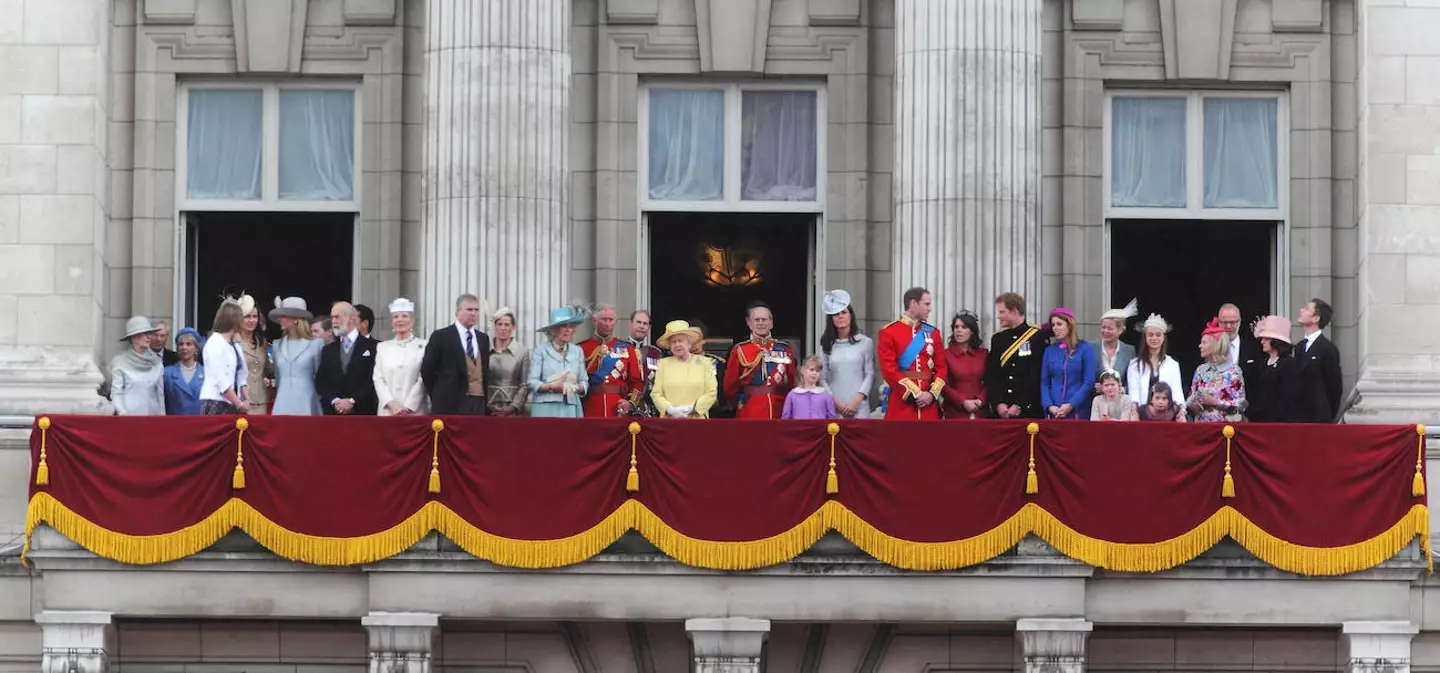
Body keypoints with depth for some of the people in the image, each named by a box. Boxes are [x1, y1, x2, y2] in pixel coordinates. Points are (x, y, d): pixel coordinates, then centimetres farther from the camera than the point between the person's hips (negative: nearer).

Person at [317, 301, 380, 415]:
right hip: (333, 413, 4)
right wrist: (334, 401, -8)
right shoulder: (328, 350, 17)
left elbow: (374, 380, -7)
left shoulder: (373, 347, 1)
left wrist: (353, 401, -14)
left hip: (362, 412, -4)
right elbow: (320, 381, 9)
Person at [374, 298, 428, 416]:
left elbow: (423, 380, -2)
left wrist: (407, 408, -11)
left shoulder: (423, 346, 4)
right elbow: (378, 379, 7)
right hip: (387, 412, 3)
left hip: (414, 412, -3)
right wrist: (391, 404, -8)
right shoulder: (382, 347, 15)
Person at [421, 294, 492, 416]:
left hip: (478, 403, 5)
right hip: (450, 404, -5)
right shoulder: (441, 336, -2)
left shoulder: (483, 338, 15)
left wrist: (486, 400, 11)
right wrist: (438, 396, 2)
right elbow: (427, 369, -1)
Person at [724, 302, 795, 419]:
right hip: (749, 416, -2)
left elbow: (792, 384, 12)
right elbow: (730, 387, 7)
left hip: (780, 416, 2)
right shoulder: (739, 351, 3)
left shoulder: (785, 350, 9)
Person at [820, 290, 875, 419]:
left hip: (859, 408, -2)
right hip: (834, 408, 2)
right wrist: (836, 403, -6)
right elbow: (822, 378, 5)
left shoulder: (865, 342, 5)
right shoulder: (827, 345, 10)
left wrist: (856, 401, -8)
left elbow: (870, 375, 2)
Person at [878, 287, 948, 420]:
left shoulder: (933, 332, 13)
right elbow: (889, 370, -9)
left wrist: (932, 393, -7)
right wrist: (914, 394, -13)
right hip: (901, 403, -4)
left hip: (929, 403, 4)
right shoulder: (889, 332, -1)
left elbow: (941, 368, 9)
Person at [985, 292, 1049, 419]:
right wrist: (998, 404, -5)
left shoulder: (1039, 337, -3)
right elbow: (991, 376, 9)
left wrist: (1020, 406, -12)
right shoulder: (997, 339, 13)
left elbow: (1038, 376, -8)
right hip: (1001, 412, 4)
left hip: (1029, 411, -4)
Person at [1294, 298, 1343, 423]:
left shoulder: (1328, 349, -9)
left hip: (1318, 417, -7)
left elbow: (1334, 385, -8)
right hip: (1299, 417, 7)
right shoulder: (1299, 347, 13)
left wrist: (1328, 417, -4)